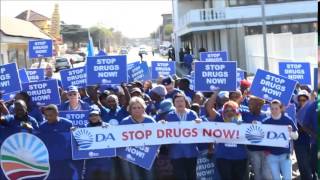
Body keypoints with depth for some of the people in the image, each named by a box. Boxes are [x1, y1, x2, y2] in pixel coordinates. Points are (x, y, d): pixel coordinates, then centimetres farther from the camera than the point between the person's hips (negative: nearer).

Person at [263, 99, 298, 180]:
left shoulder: (287, 120, -4)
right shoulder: (266, 122, -3)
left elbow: (296, 136, -2)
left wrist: (290, 132, -22)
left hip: (285, 154, -1)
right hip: (271, 155, 1)